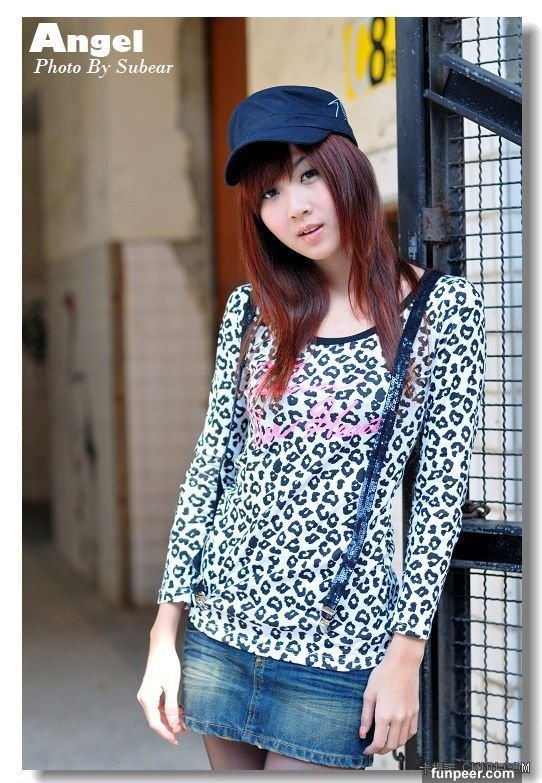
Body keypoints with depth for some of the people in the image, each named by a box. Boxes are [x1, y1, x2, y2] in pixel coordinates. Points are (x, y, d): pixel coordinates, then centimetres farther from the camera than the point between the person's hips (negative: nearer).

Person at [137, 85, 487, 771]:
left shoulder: (443, 307, -4)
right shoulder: (251, 308, 6)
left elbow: (441, 492, -5)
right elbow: (209, 464, 6)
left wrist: (407, 651, -8)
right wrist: (164, 632, 4)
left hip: (336, 645, -4)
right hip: (218, 622, 4)